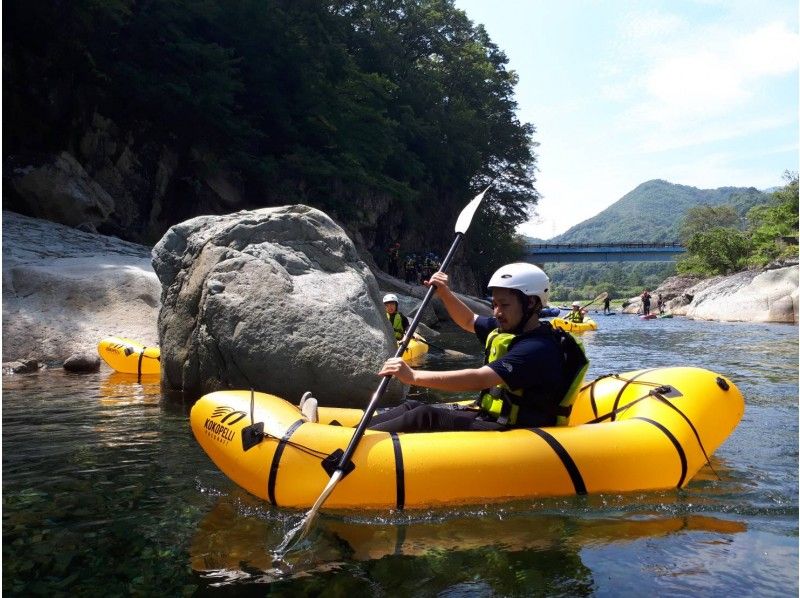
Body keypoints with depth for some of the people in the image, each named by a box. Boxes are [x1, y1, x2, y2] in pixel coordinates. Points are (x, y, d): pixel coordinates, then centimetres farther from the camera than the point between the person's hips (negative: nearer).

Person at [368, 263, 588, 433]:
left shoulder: (538, 349, -22)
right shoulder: (508, 328, 7)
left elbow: (478, 379, -33)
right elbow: (469, 321, 26)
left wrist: (413, 376, -36)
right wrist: (445, 294, 7)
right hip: (489, 415, 9)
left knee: (426, 417, -24)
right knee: (414, 407, -3)